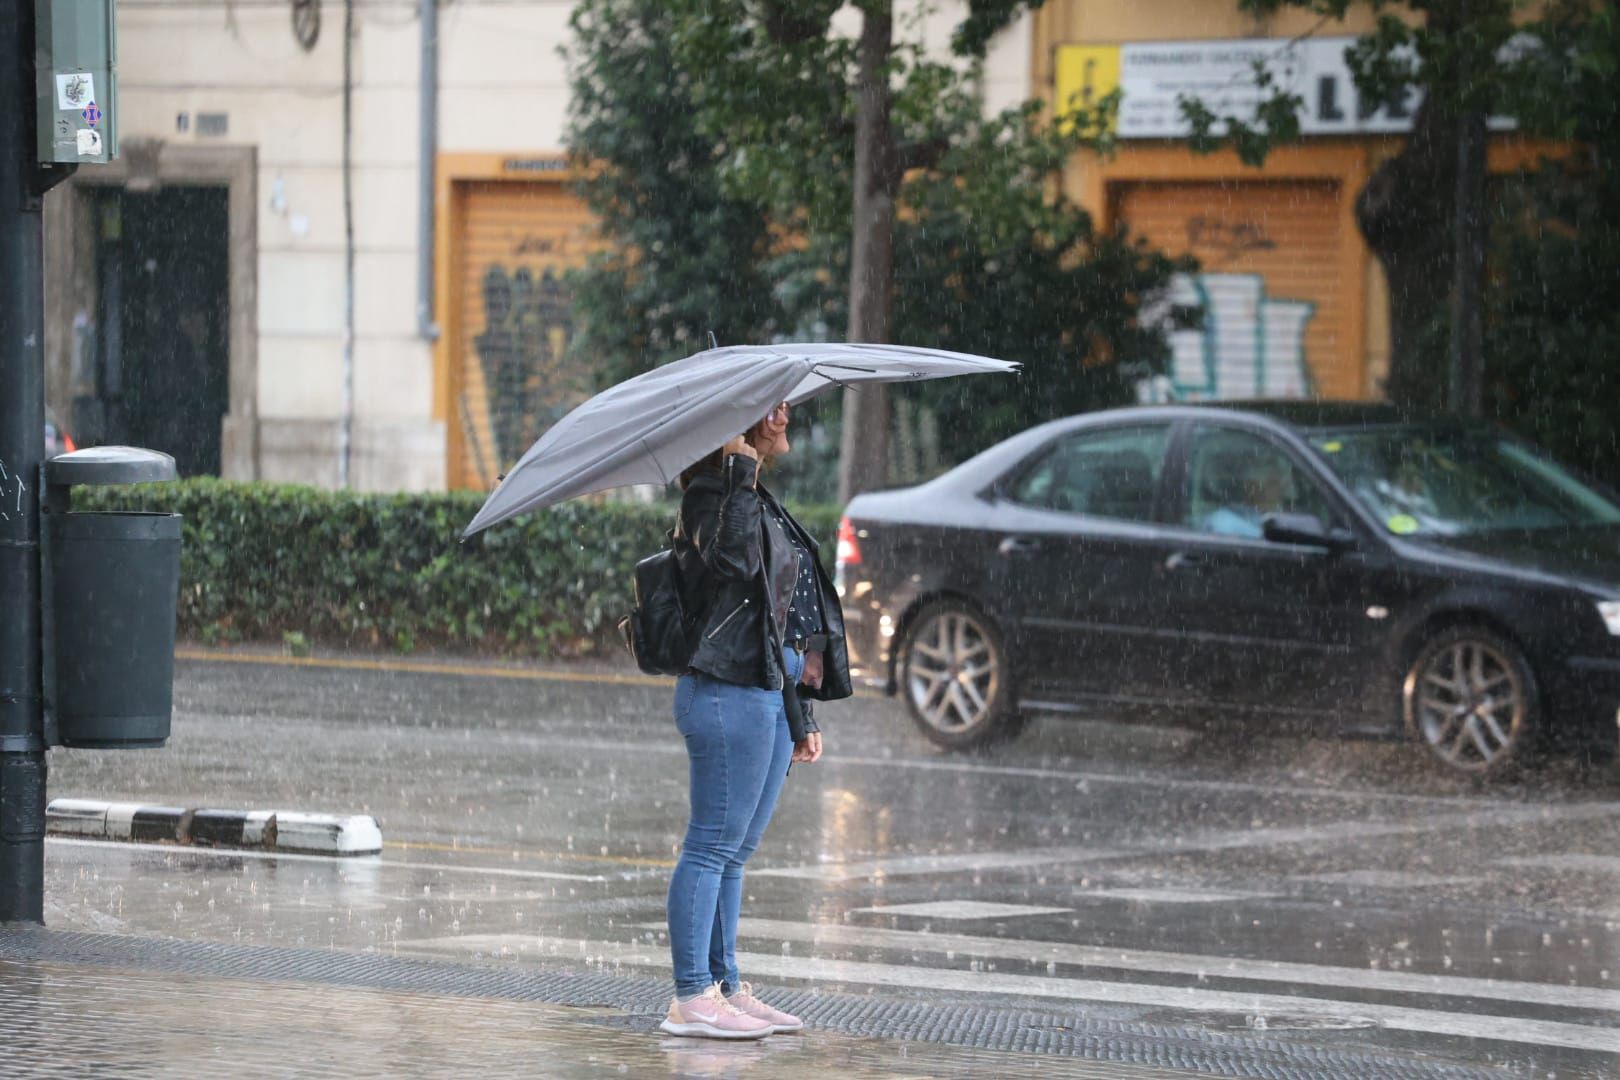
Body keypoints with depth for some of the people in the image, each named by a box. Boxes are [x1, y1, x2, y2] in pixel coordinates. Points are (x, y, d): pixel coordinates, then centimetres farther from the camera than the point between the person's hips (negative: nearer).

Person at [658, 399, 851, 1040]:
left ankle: (726, 987, 17)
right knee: (713, 846, -8)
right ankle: (691, 1000, -7)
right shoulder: (710, 494, -8)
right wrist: (741, 474, -25)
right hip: (727, 693, -10)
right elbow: (736, 560, -29)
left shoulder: (764, 506, 20)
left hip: (768, 695, 10)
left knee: (734, 851, 12)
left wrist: (799, 716, 24)